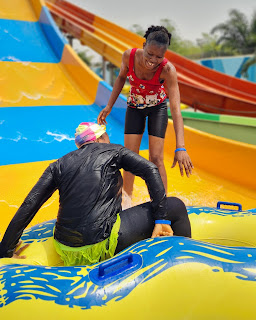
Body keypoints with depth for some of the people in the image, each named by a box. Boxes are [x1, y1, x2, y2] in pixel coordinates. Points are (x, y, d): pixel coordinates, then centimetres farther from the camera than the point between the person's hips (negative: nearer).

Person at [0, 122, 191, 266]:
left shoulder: (59, 165, 13)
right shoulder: (113, 151, 8)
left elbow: (28, 206, 7)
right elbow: (151, 170, -5)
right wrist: (162, 219, -7)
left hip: (69, 253, 5)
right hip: (103, 243, -4)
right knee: (175, 206, 8)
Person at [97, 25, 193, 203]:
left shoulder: (168, 70, -34)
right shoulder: (129, 55, -26)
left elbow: (176, 109, -41)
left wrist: (180, 148, -50)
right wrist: (109, 106, -4)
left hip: (157, 107, -2)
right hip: (134, 106, 3)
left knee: (156, 158, -8)